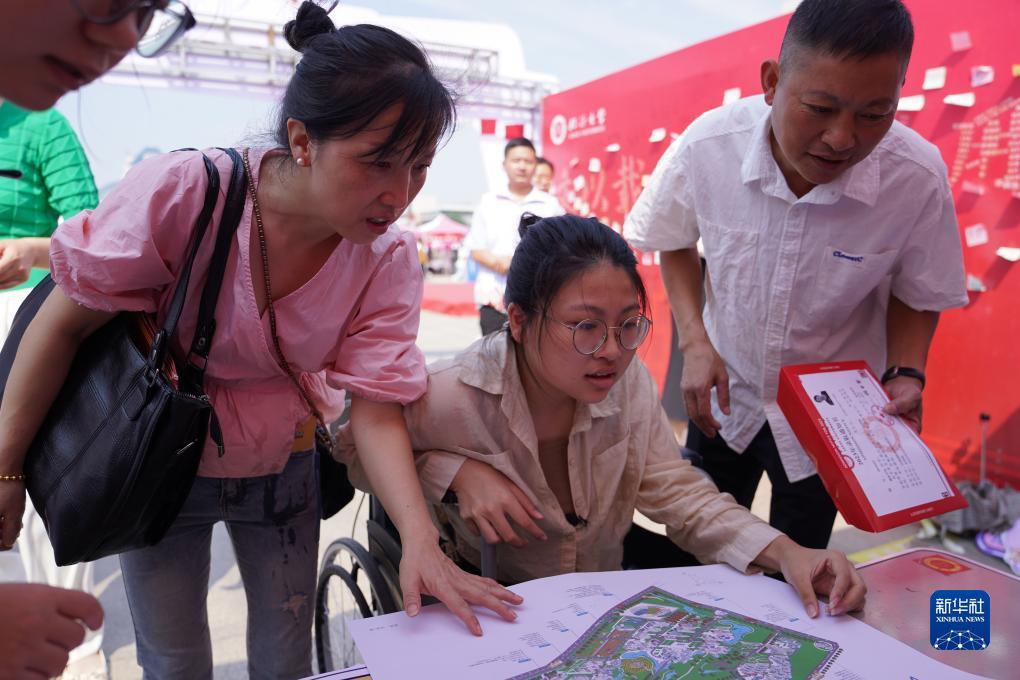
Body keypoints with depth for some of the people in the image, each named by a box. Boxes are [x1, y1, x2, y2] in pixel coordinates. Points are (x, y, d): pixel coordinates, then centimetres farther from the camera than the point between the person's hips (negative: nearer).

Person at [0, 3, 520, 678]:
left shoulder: (388, 259, -19)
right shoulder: (183, 192, -28)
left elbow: (375, 410, -20)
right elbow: (64, 323, -17)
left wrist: (421, 540, -33)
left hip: (282, 471, 2)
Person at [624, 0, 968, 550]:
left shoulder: (918, 179, -24)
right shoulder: (708, 145, -23)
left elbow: (917, 295, -5)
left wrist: (905, 375, -22)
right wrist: (695, 341, -14)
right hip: (725, 389, 1)